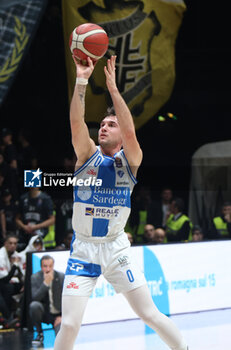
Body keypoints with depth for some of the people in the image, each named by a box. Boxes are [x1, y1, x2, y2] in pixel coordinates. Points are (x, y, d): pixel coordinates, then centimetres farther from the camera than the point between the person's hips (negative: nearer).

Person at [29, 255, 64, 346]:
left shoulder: (62, 277, -7)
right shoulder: (35, 277, -7)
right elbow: (35, 298, -20)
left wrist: (62, 316, -8)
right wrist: (46, 283, -27)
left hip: (58, 314, -2)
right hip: (44, 313, 2)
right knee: (34, 305, -34)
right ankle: (40, 334, -11)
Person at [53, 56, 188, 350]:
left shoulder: (130, 159, -2)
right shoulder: (88, 155, -2)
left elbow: (130, 131, -23)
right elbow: (76, 123, -19)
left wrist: (113, 88, -29)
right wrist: (81, 81, -31)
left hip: (116, 247, 0)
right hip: (83, 247, 0)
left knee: (150, 314, 1)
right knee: (69, 324, -10)